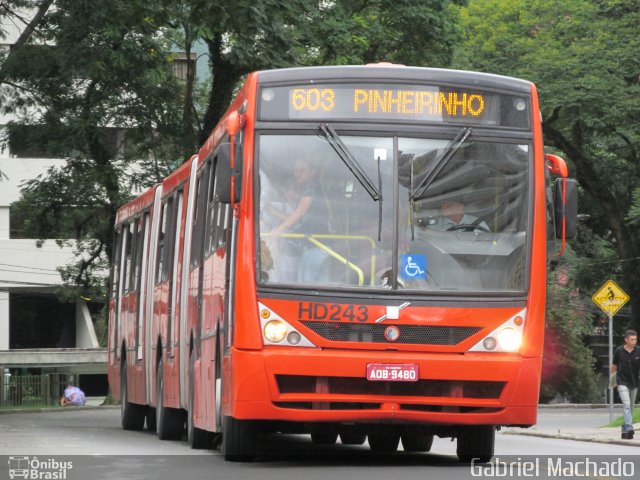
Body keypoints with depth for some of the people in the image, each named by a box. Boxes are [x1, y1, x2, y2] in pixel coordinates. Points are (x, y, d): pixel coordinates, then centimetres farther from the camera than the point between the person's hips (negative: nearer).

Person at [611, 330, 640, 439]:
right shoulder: (619, 351, -6)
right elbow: (614, 365, 8)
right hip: (622, 382, -3)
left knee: (630, 408, 11)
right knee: (626, 404, -19)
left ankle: (625, 430, 23)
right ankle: (629, 428, -29)